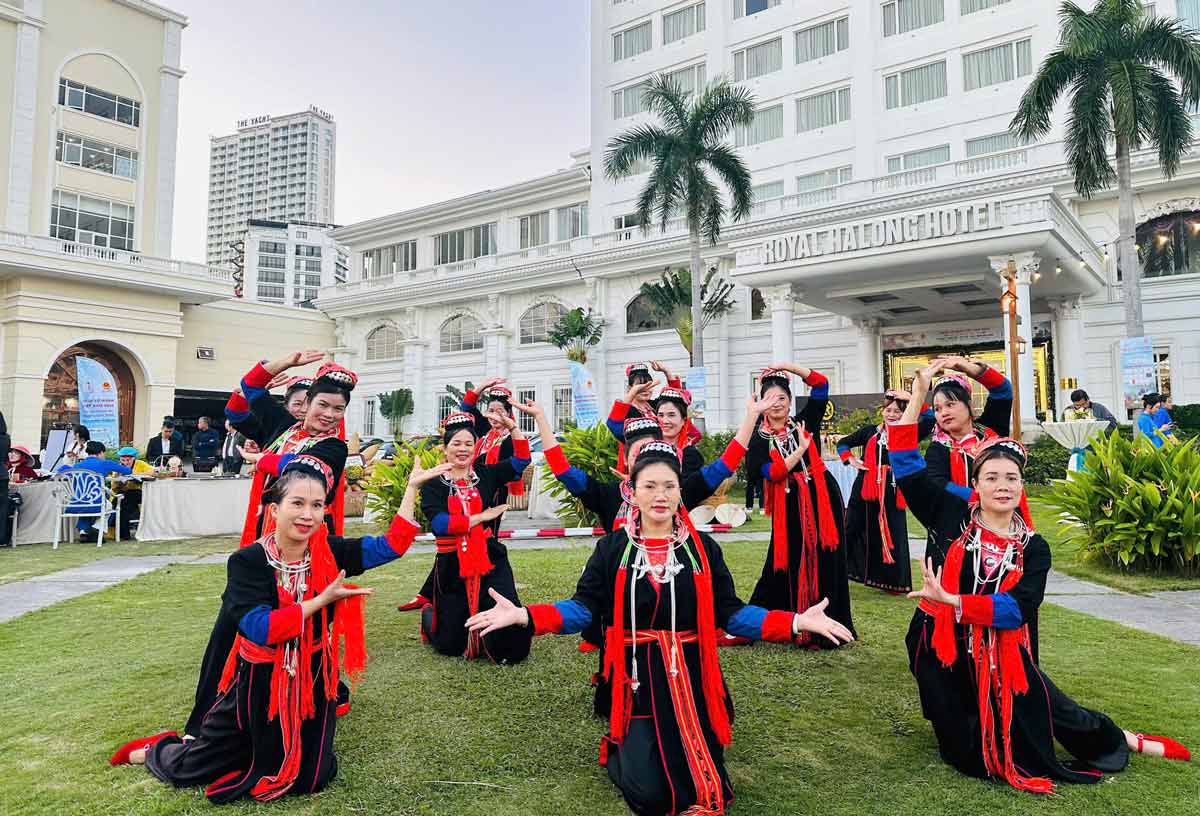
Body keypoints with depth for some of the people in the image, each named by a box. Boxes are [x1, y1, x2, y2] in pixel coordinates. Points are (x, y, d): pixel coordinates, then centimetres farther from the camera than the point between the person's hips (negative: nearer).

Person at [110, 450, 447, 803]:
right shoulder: (247, 561, -18)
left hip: (313, 683, 2)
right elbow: (261, 628, -28)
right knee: (190, 768, 14)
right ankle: (155, 750, 49)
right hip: (260, 682, -2)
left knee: (310, 779, 13)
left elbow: (390, 545, -16)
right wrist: (323, 599, -28)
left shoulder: (330, 553, -11)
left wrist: (412, 486, -19)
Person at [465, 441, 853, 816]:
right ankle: (617, 748, 28)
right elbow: (583, 607, -7)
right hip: (636, 681, -1)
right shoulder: (612, 548, -1)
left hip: (691, 679, 2)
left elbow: (729, 612, -2)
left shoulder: (703, 548, 1)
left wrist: (797, 621, -13)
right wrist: (523, 615, -22)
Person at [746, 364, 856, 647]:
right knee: (790, 565, 4)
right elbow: (773, 472, -15)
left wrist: (787, 366, -3)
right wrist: (801, 448, -14)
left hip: (822, 498, 1)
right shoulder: (759, 440, 0)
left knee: (825, 564, 4)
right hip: (789, 506, -1)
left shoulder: (804, 423, 6)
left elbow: (821, 384, 2)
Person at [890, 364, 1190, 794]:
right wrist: (918, 396, -19)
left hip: (1002, 655, 1)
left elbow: (1017, 610, -19)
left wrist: (950, 599, -31)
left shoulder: (1033, 548, -6)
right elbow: (907, 465, -14)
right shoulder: (953, 516, -8)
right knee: (968, 753, 11)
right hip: (943, 649, -1)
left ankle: (1122, 741, 45)